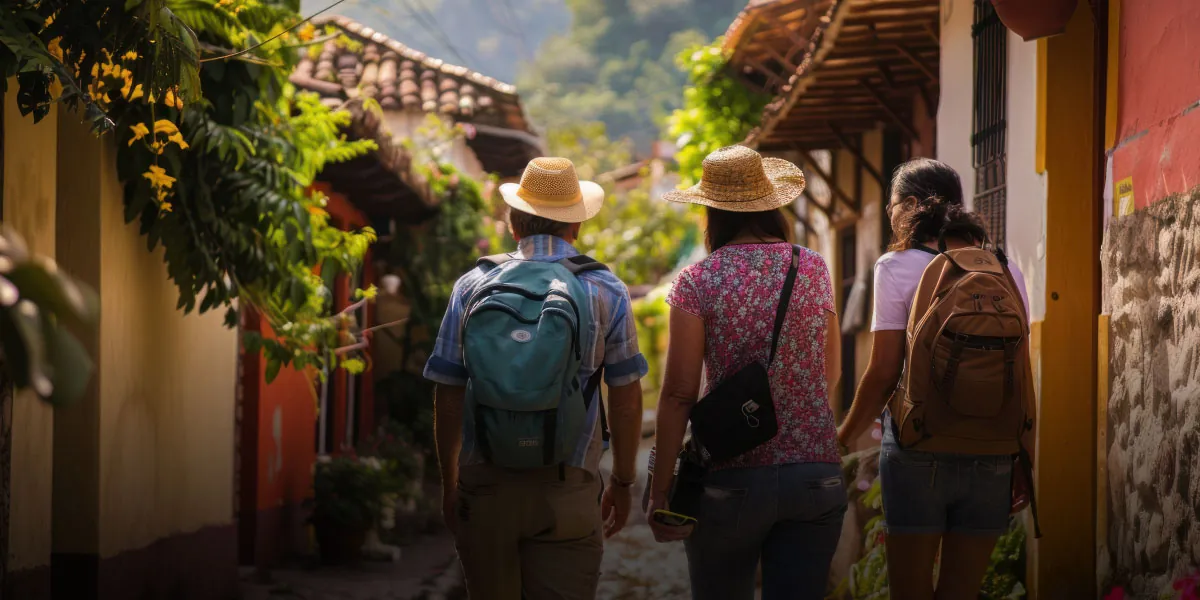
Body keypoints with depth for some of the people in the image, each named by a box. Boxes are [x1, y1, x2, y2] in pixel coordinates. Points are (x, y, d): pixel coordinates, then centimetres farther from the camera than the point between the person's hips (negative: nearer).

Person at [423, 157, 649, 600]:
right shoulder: (604, 290, -1)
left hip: (484, 486, 2)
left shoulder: (472, 286, 3)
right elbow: (626, 399, 2)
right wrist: (622, 483, 14)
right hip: (567, 489, -2)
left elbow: (447, 397, 5)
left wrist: (449, 484, 16)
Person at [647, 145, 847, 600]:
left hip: (731, 477, -2)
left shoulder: (698, 282, -6)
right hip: (816, 473, 3)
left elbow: (678, 393, -9)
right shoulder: (813, 269, 4)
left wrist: (660, 488, -3)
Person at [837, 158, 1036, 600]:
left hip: (918, 451, -3)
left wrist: (840, 441, 6)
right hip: (991, 457, 4)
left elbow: (883, 374, -6)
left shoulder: (898, 268, -4)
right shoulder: (1006, 273, 7)